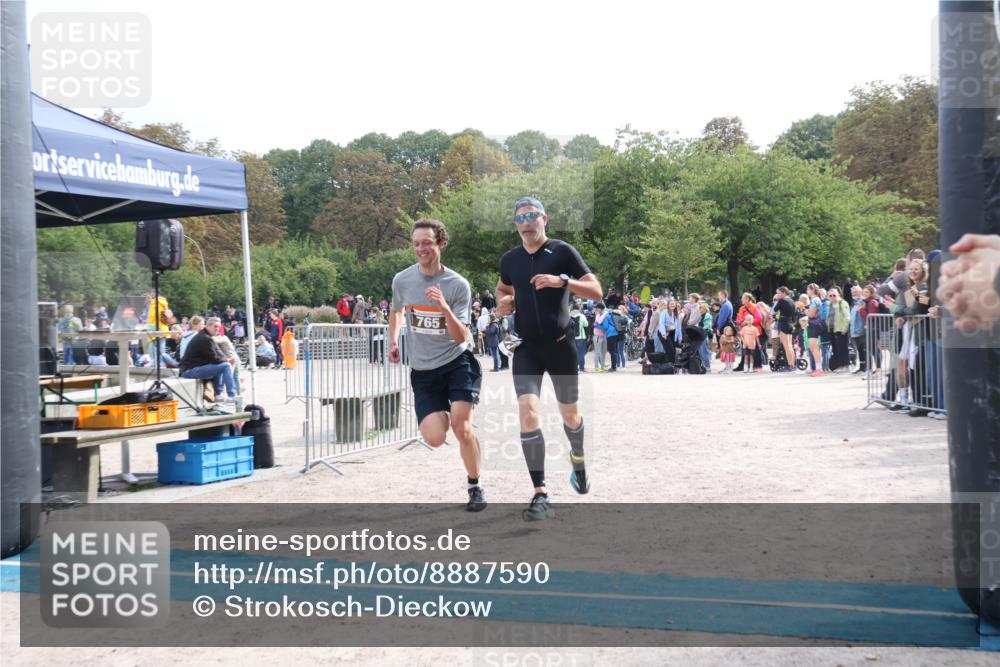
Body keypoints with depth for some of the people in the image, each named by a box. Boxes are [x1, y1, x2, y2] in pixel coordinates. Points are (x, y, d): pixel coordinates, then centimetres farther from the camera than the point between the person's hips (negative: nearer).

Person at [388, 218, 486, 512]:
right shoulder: (402, 280, -3)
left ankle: (475, 486, 4)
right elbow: (396, 310, 21)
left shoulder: (458, 284, -11)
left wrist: (444, 307, -29)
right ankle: (442, 413, 28)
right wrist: (393, 341, 15)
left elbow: (461, 337, -15)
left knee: (462, 427, -19)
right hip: (422, 369, 2)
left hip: (457, 363, -2)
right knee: (434, 439, -9)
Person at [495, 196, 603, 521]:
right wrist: (502, 302, 3)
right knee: (527, 413, -15)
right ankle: (540, 494, -12)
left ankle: (578, 458, 47)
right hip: (526, 347, 2)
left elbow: (596, 291, -7)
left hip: (560, 345, -2)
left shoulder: (562, 251, -5)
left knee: (569, 414, 12)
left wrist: (562, 281, -22)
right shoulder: (509, 259, 7)